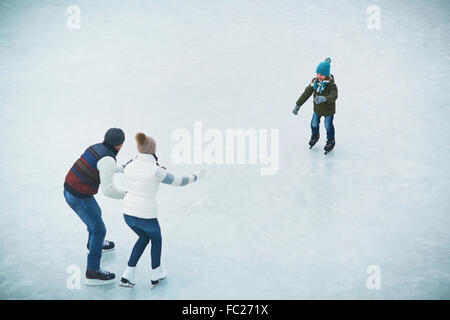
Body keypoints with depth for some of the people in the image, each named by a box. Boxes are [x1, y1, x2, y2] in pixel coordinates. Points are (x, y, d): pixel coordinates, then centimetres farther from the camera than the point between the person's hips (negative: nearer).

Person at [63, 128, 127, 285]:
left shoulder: (96, 147, 7)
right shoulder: (108, 159, -21)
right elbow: (107, 189, -24)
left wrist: (122, 168, 41)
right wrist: (124, 195, -8)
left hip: (69, 189, 9)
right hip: (79, 198, -9)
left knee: (96, 213, 32)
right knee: (99, 230, 1)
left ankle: (94, 243, 58)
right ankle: (92, 273, 6)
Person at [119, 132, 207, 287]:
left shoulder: (129, 167, -1)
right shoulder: (156, 171, -18)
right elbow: (177, 181, -5)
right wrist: (196, 176, 10)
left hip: (128, 212, 5)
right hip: (146, 216, -5)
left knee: (144, 238, 31)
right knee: (156, 238, 27)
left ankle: (128, 274, 24)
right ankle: (156, 275, 42)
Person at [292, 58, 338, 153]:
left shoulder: (331, 84, -29)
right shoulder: (314, 82, -14)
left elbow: (334, 96, -44)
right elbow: (306, 93, -8)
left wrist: (324, 99, -64)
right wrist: (298, 105, -7)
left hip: (328, 110, -5)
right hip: (317, 108, 5)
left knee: (328, 125, 11)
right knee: (314, 123, 22)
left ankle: (330, 141, 38)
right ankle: (315, 136, 54)